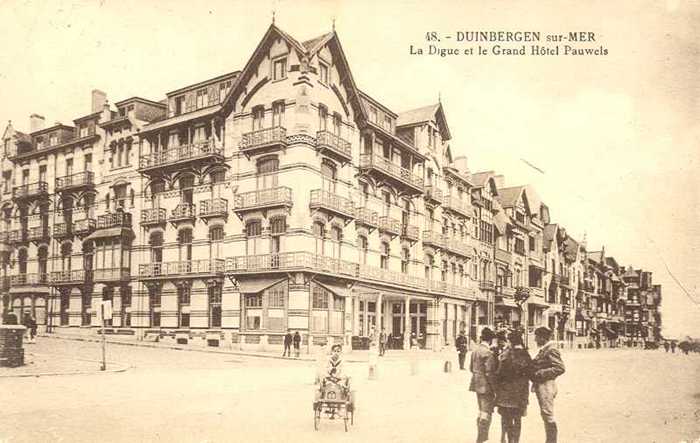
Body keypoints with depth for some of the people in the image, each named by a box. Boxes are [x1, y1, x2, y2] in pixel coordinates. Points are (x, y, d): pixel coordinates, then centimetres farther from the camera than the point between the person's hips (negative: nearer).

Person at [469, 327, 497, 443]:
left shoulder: (475, 350, 7)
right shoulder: (488, 353, -19)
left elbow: (471, 368, 13)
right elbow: (489, 372, -20)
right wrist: (493, 387, -13)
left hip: (477, 384, 9)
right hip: (486, 386, -9)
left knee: (481, 411, 20)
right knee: (486, 413, 0)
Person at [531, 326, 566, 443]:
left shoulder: (551, 350, -14)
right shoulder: (543, 350, 15)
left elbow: (560, 368, -21)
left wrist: (540, 373, -21)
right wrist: (533, 373, 9)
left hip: (546, 386, -10)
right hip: (540, 386, 10)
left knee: (548, 415, -5)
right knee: (545, 415, 15)